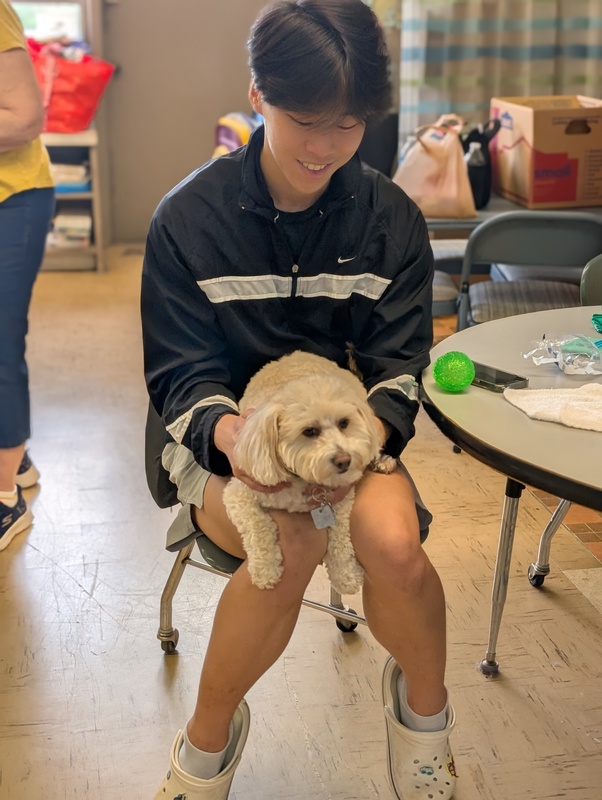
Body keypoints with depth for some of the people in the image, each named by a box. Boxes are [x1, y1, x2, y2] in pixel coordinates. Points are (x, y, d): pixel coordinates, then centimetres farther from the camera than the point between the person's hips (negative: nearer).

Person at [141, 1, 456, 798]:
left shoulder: (392, 219, -3)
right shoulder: (188, 218, -8)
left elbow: (399, 365, -3)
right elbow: (180, 373, -7)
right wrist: (228, 432, -31)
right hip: (224, 429, -1)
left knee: (394, 539, -30)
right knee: (291, 545, -34)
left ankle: (423, 705, 5)